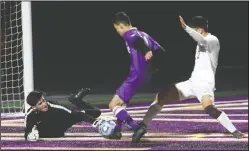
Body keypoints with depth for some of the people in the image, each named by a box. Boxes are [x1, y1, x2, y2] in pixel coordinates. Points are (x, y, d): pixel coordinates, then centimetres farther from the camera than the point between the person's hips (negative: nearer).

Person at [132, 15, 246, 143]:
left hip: (205, 84, -8)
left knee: (209, 108, -36)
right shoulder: (202, 41, 19)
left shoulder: (213, 40, -10)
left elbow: (202, 41, -32)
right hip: (192, 82, 8)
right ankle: (142, 126, 5)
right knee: (161, 97, -1)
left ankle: (235, 132, -24)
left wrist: (185, 27, -43)